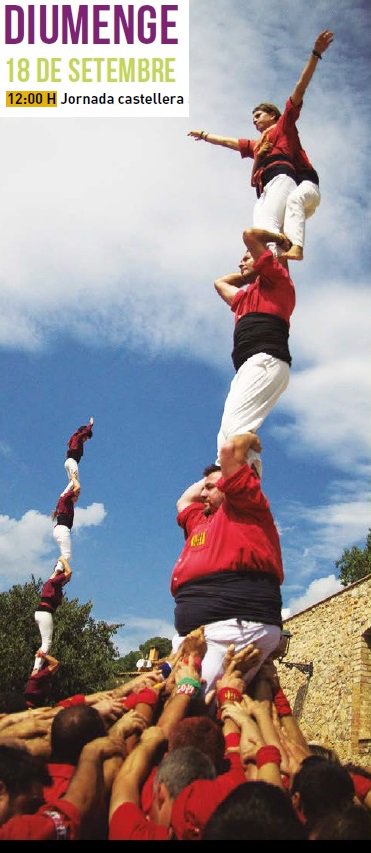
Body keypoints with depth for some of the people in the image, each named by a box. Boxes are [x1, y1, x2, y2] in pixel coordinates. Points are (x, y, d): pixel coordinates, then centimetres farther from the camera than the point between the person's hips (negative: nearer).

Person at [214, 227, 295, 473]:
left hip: (266, 362, -9)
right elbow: (220, 283, 53)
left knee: (235, 425, -26)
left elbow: (250, 234, 6)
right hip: (248, 369, 9)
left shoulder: (277, 278, 11)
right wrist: (247, 274, 46)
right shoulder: (246, 298, 35)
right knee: (226, 436, -2)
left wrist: (280, 239, 22)